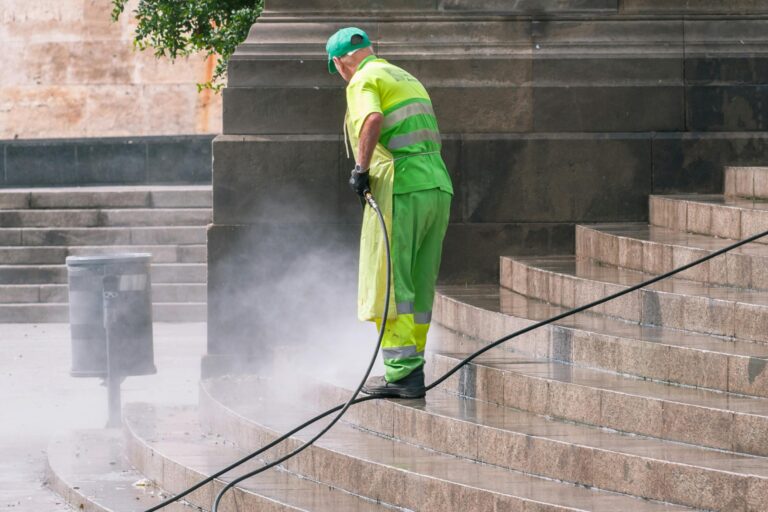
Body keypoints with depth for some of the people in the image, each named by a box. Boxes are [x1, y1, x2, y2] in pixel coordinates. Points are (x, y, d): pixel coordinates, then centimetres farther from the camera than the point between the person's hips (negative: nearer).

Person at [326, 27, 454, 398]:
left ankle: (402, 372, -11)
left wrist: (361, 168, -15)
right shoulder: (408, 79, 25)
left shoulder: (363, 81, -1)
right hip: (438, 186, 8)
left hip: (401, 189, -8)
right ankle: (412, 369, 14)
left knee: (388, 285, -5)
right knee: (419, 290, 12)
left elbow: (373, 120, -22)